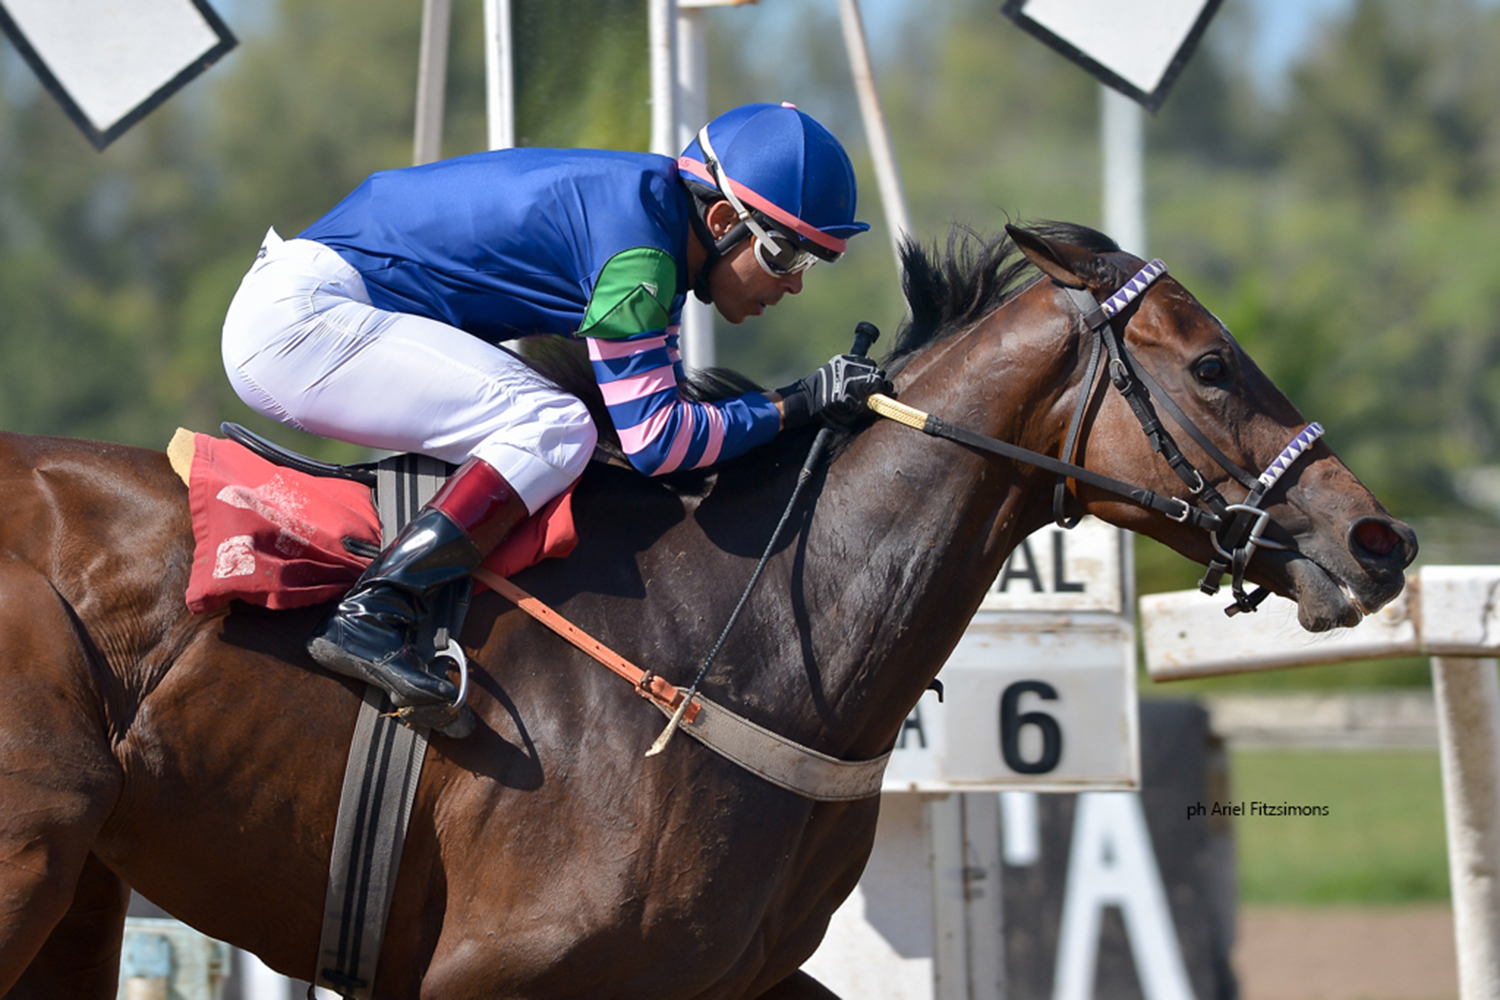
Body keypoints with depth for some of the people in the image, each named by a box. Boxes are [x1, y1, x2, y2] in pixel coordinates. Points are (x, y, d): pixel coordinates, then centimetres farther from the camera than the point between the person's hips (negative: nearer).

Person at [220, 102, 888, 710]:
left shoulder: (655, 222, 11)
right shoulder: (635, 239, -19)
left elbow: (655, 403, 19)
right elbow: (655, 439, -22)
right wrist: (796, 406, -14)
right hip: (297, 315, -10)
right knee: (555, 430, -20)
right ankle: (370, 618, -29)